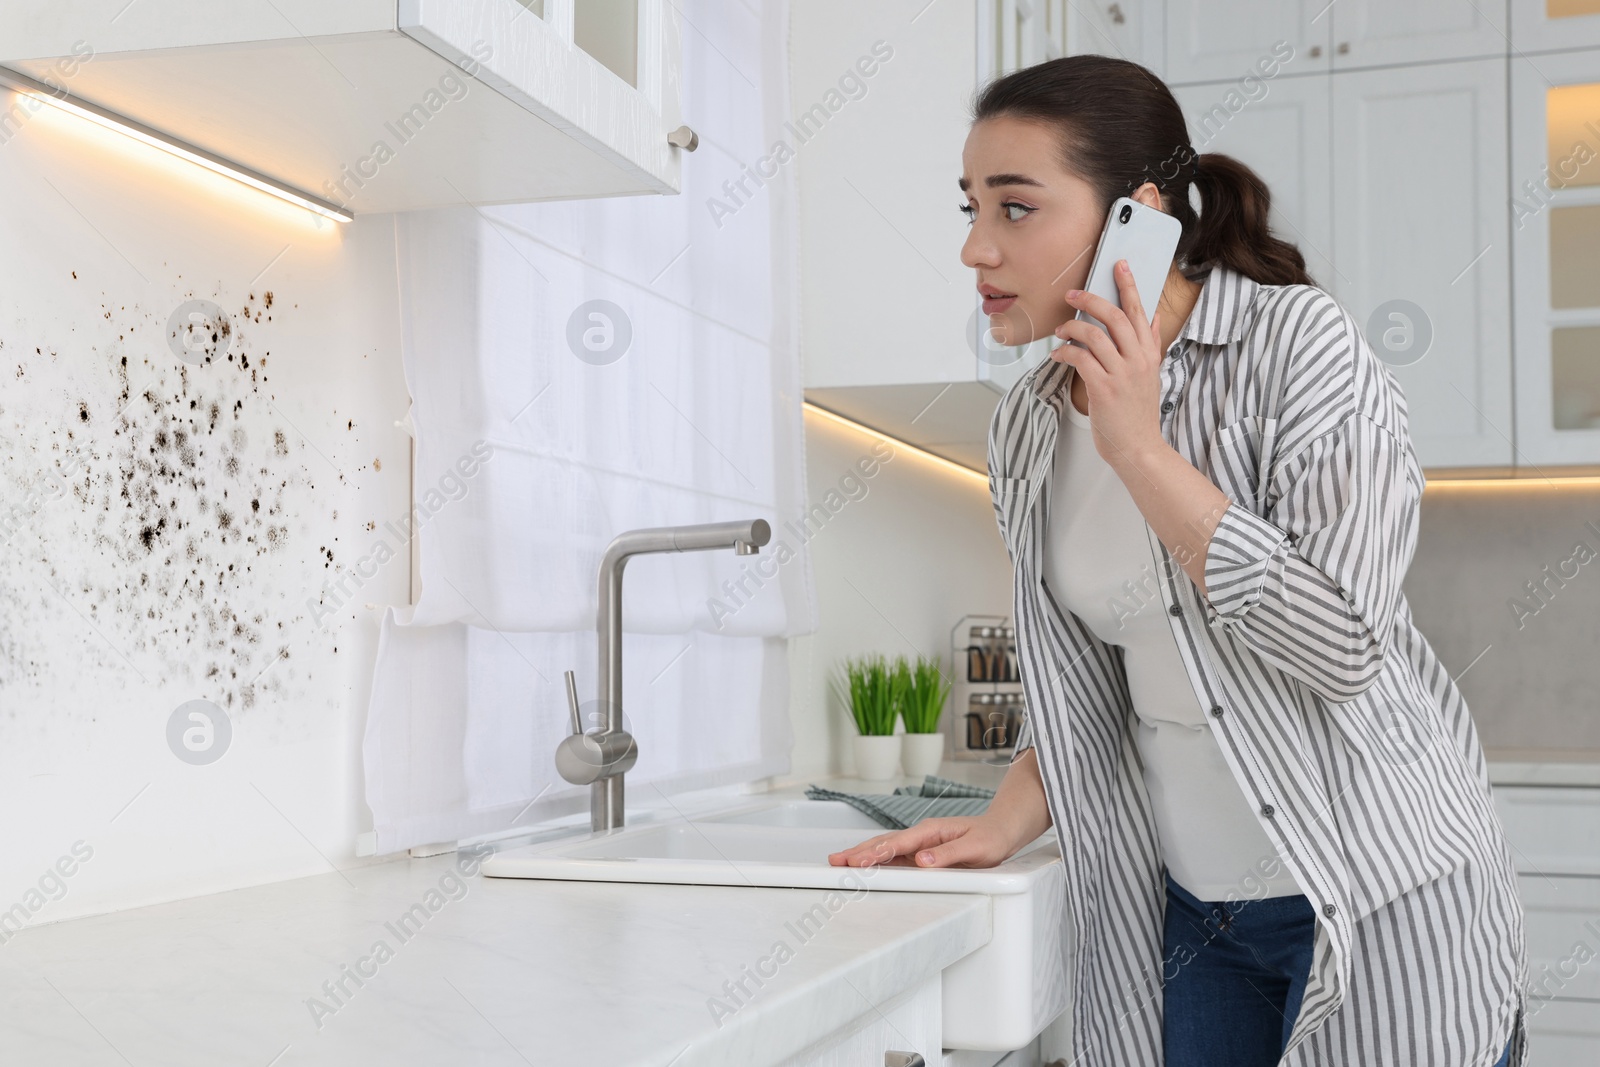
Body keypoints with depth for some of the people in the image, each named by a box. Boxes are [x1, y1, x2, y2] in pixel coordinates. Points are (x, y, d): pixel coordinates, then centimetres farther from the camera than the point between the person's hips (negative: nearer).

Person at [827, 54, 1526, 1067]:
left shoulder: (1301, 343, -15)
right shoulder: (1030, 426, 2)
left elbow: (1344, 648, -23)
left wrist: (1140, 450, -23)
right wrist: (1003, 825, -6)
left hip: (1381, 903, -5)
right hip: (1192, 912, 5)